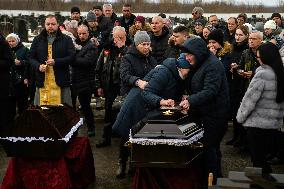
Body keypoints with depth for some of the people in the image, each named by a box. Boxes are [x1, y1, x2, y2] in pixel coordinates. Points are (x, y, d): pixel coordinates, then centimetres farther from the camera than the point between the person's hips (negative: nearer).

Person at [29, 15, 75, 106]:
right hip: (42, 81, 2)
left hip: (61, 81, -2)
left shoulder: (66, 40, 7)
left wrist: (56, 62, -14)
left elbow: (72, 57, -2)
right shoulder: (37, 40, 13)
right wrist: (38, 66, -8)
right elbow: (31, 57, 13)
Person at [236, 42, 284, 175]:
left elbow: (250, 98, -15)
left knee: (257, 160, 4)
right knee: (263, 157, 19)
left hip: (258, 123, -7)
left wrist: (240, 117, -3)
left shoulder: (262, 74, -18)